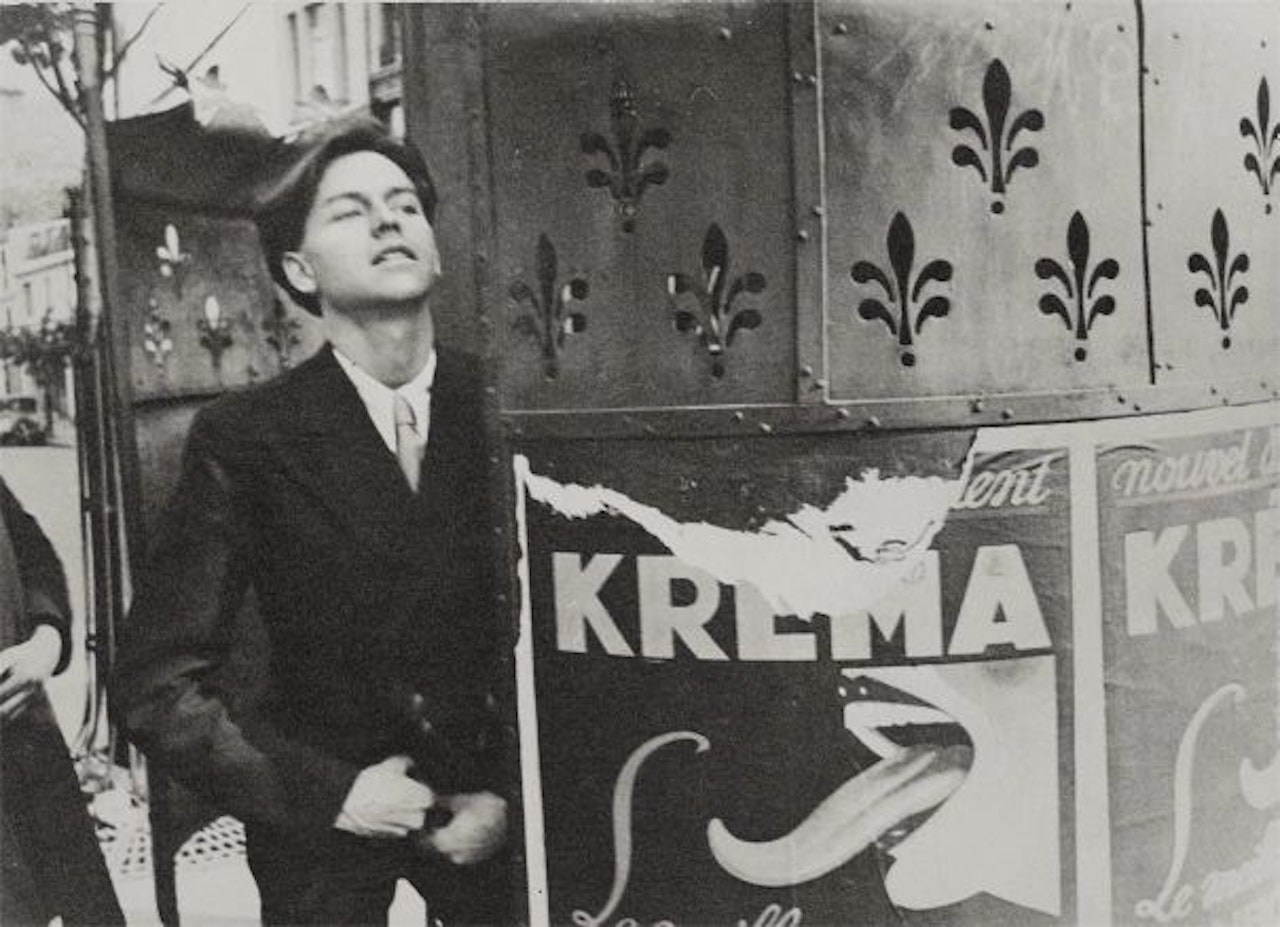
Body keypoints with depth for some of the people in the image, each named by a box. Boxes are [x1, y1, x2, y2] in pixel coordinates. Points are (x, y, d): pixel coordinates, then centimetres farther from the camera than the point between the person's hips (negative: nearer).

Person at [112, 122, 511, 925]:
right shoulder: (246, 437, -12)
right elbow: (158, 684, -10)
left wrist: (515, 795, -11)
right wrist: (329, 792, -15)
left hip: (494, 811, 2)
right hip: (320, 820, -1)